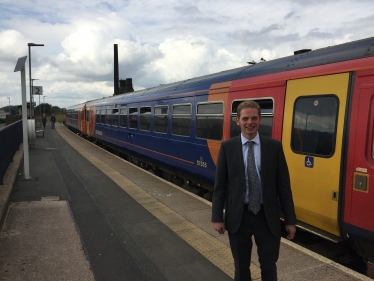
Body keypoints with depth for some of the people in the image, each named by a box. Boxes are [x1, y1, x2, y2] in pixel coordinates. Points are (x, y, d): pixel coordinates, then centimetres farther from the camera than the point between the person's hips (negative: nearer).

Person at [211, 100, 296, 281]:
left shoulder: (274, 146, -3)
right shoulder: (227, 147, -4)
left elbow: (283, 185, 0)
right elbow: (220, 185, -2)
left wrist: (290, 220, 1)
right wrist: (217, 217, -3)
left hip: (267, 216, 1)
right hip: (238, 216, 0)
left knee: (269, 266, 17)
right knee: (241, 266, 18)